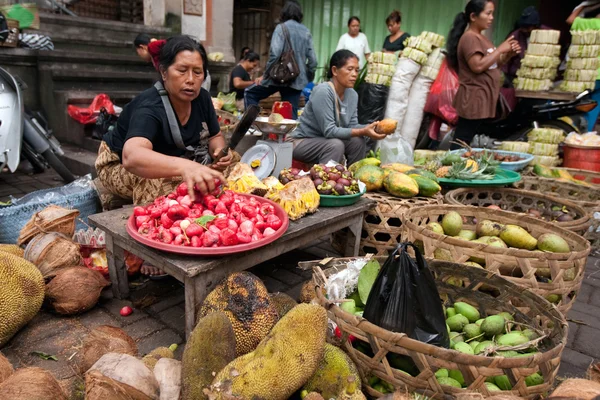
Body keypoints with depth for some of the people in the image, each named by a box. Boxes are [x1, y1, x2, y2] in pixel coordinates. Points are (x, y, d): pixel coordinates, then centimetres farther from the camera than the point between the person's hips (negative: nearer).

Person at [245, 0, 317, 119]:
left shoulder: (282, 27, -3)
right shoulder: (306, 32, 11)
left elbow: (275, 53, -15)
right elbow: (312, 59, 6)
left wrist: (266, 74, -6)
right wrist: (308, 79, 17)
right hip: (298, 80, 4)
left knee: (250, 93, 14)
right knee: (291, 114, 8)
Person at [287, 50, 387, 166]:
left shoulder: (353, 95, -2)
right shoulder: (322, 92, -24)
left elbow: (352, 126, -1)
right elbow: (329, 131, -27)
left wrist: (371, 127, -19)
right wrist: (363, 132, -30)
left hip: (326, 140, 7)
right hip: (302, 142, -7)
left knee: (358, 141, -11)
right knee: (336, 145, -29)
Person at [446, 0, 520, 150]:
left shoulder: (482, 38, 19)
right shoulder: (469, 38, -11)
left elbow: (492, 64, 22)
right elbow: (478, 66, -23)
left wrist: (509, 54, 6)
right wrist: (500, 49, -14)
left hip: (485, 100, 10)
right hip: (474, 101, -10)